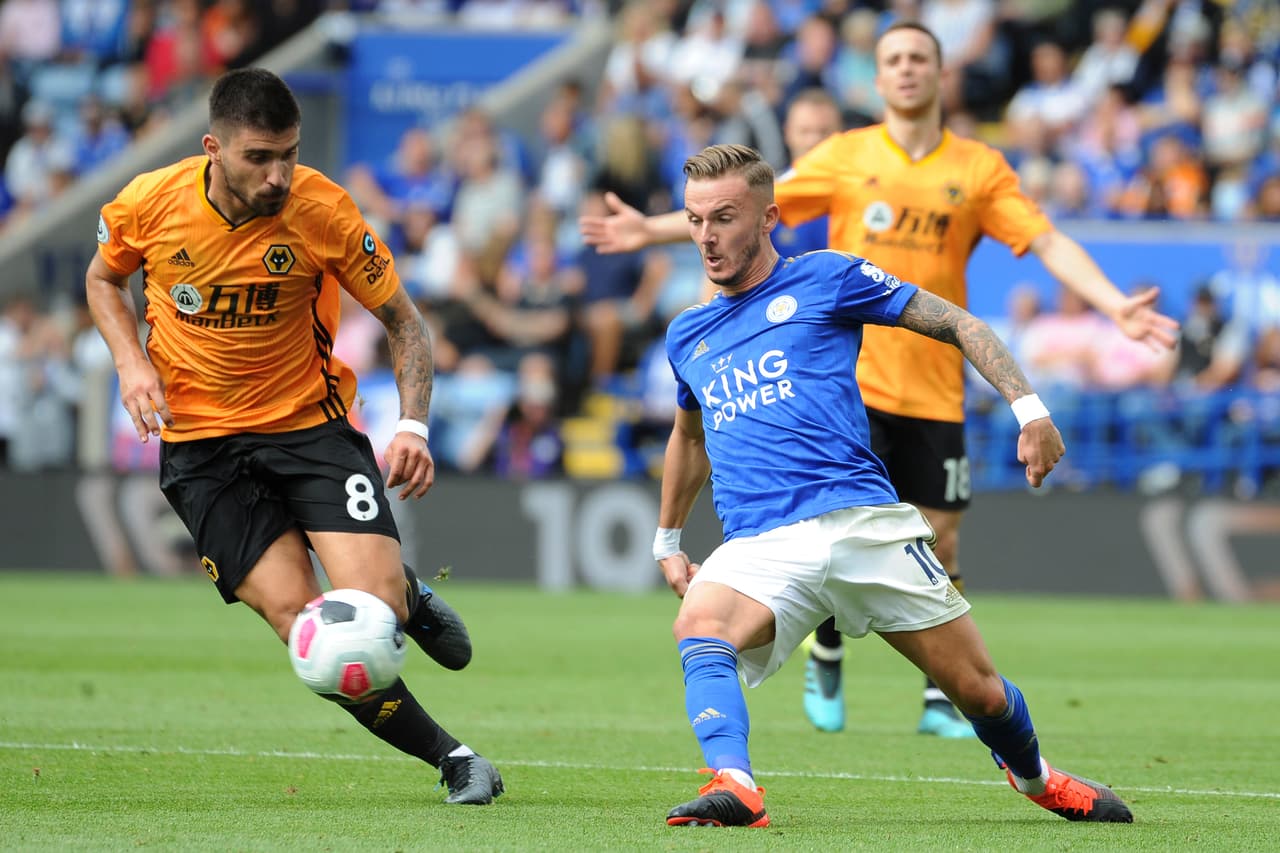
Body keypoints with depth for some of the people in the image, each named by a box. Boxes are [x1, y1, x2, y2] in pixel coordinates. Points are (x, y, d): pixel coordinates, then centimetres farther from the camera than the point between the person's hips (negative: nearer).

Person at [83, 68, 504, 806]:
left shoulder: (322, 210, -15)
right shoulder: (151, 203, -11)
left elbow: (404, 322, -6)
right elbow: (104, 278, 12)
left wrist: (413, 426, -21)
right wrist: (132, 361, -7)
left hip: (310, 423, -1)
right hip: (200, 447, 1)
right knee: (304, 626, -15)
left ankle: (412, 595, 21)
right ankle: (450, 757, 1)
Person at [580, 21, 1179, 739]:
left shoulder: (981, 169, 6)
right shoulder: (845, 156, 5)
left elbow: (1047, 241, 0)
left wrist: (1116, 305, -13)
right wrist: (652, 231, 3)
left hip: (935, 388, 1)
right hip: (852, 376, -1)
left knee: (940, 538, 0)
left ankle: (941, 699, 11)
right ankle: (826, 659, 18)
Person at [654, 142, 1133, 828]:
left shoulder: (823, 279, 6)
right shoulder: (687, 337, 20)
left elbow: (959, 325, 7)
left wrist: (1028, 407, -5)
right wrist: (666, 543, 42)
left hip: (861, 521, -2)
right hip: (758, 547, 2)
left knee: (980, 692, 2)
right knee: (698, 626, -32)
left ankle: (1034, 776, 33)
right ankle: (734, 789, -48)